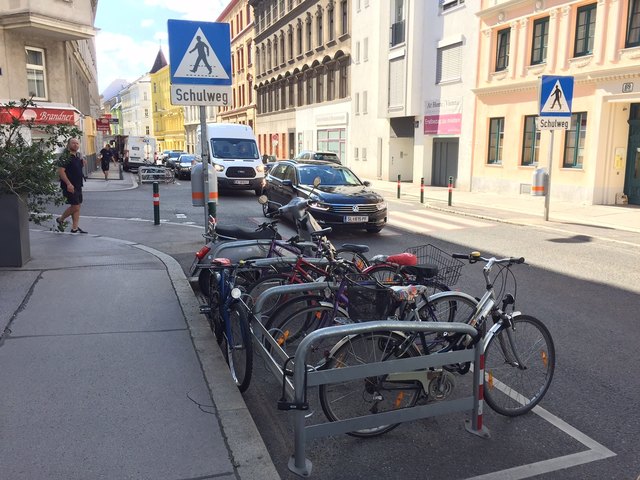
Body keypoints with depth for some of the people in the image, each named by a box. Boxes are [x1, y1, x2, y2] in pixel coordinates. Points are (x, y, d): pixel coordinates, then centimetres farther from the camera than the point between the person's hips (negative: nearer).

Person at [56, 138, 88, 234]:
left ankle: (75, 228, 16)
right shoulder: (65, 156, -14)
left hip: (78, 185, 8)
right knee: (75, 206, -5)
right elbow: (60, 171, -21)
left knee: (77, 206, 9)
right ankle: (60, 220, 19)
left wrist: (83, 162, 4)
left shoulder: (78, 155, 11)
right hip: (70, 186, -8)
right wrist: (68, 183, -27)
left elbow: (82, 167, 27)